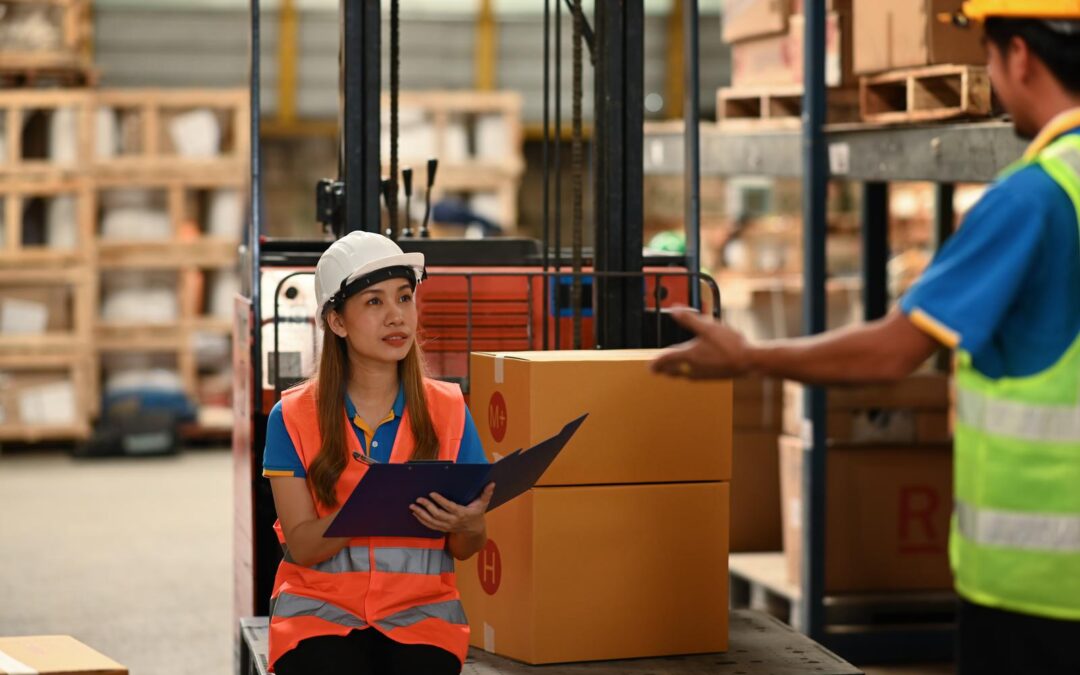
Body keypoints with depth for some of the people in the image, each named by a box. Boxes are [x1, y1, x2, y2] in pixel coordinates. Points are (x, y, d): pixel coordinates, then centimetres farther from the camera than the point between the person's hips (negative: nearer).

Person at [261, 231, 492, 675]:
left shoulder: (447, 410, 5)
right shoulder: (293, 417, 0)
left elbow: (465, 550, 8)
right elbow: (301, 546, -7)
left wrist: (468, 525, -16)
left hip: (420, 611, 1)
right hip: (321, 607, -1)